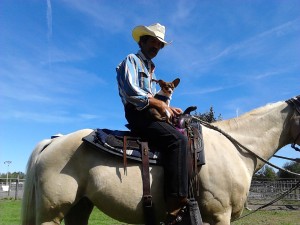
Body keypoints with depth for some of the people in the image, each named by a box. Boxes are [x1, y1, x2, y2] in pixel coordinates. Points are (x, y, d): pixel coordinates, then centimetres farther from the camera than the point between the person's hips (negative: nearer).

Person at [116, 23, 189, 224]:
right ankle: (177, 205, -34)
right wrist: (160, 104, -11)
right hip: (137, 114, -9)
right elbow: (131, 91, -15)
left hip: (150, 114, 9)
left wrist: (169, 108, 5)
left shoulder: (151, 69, 28)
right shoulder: (132, 60, 2)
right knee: (177, 139, -28)